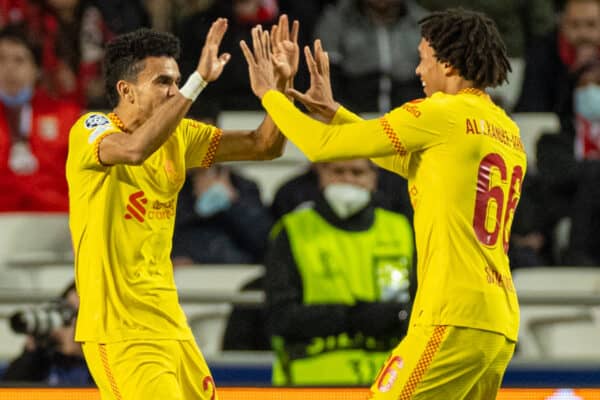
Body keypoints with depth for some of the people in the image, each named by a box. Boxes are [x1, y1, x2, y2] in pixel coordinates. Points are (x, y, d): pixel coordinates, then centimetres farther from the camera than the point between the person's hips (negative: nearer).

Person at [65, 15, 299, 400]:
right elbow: (134, 149, -33)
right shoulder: (90, 129, -10)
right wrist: (200, 80, -34)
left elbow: (263, 145, 10)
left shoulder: (178, 136, 9)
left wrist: (281, 85, -7)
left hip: (170, 324, 8)